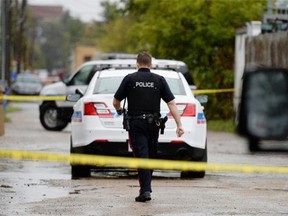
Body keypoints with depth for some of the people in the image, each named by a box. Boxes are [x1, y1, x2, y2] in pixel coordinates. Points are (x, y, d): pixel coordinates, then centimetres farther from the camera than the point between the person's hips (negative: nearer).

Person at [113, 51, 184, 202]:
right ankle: (146, 187, 26)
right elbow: (171, 103, -3)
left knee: (142, 156, -6)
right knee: (151, 157, 16)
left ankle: (145, 190, -17)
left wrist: (119, 110, 27)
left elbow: (116, 102, 4)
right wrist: (179, 125, -5)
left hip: (136, 123, -2)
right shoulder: (159, 80, 3)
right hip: (153, 124, 2)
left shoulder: (129, 79, -1)